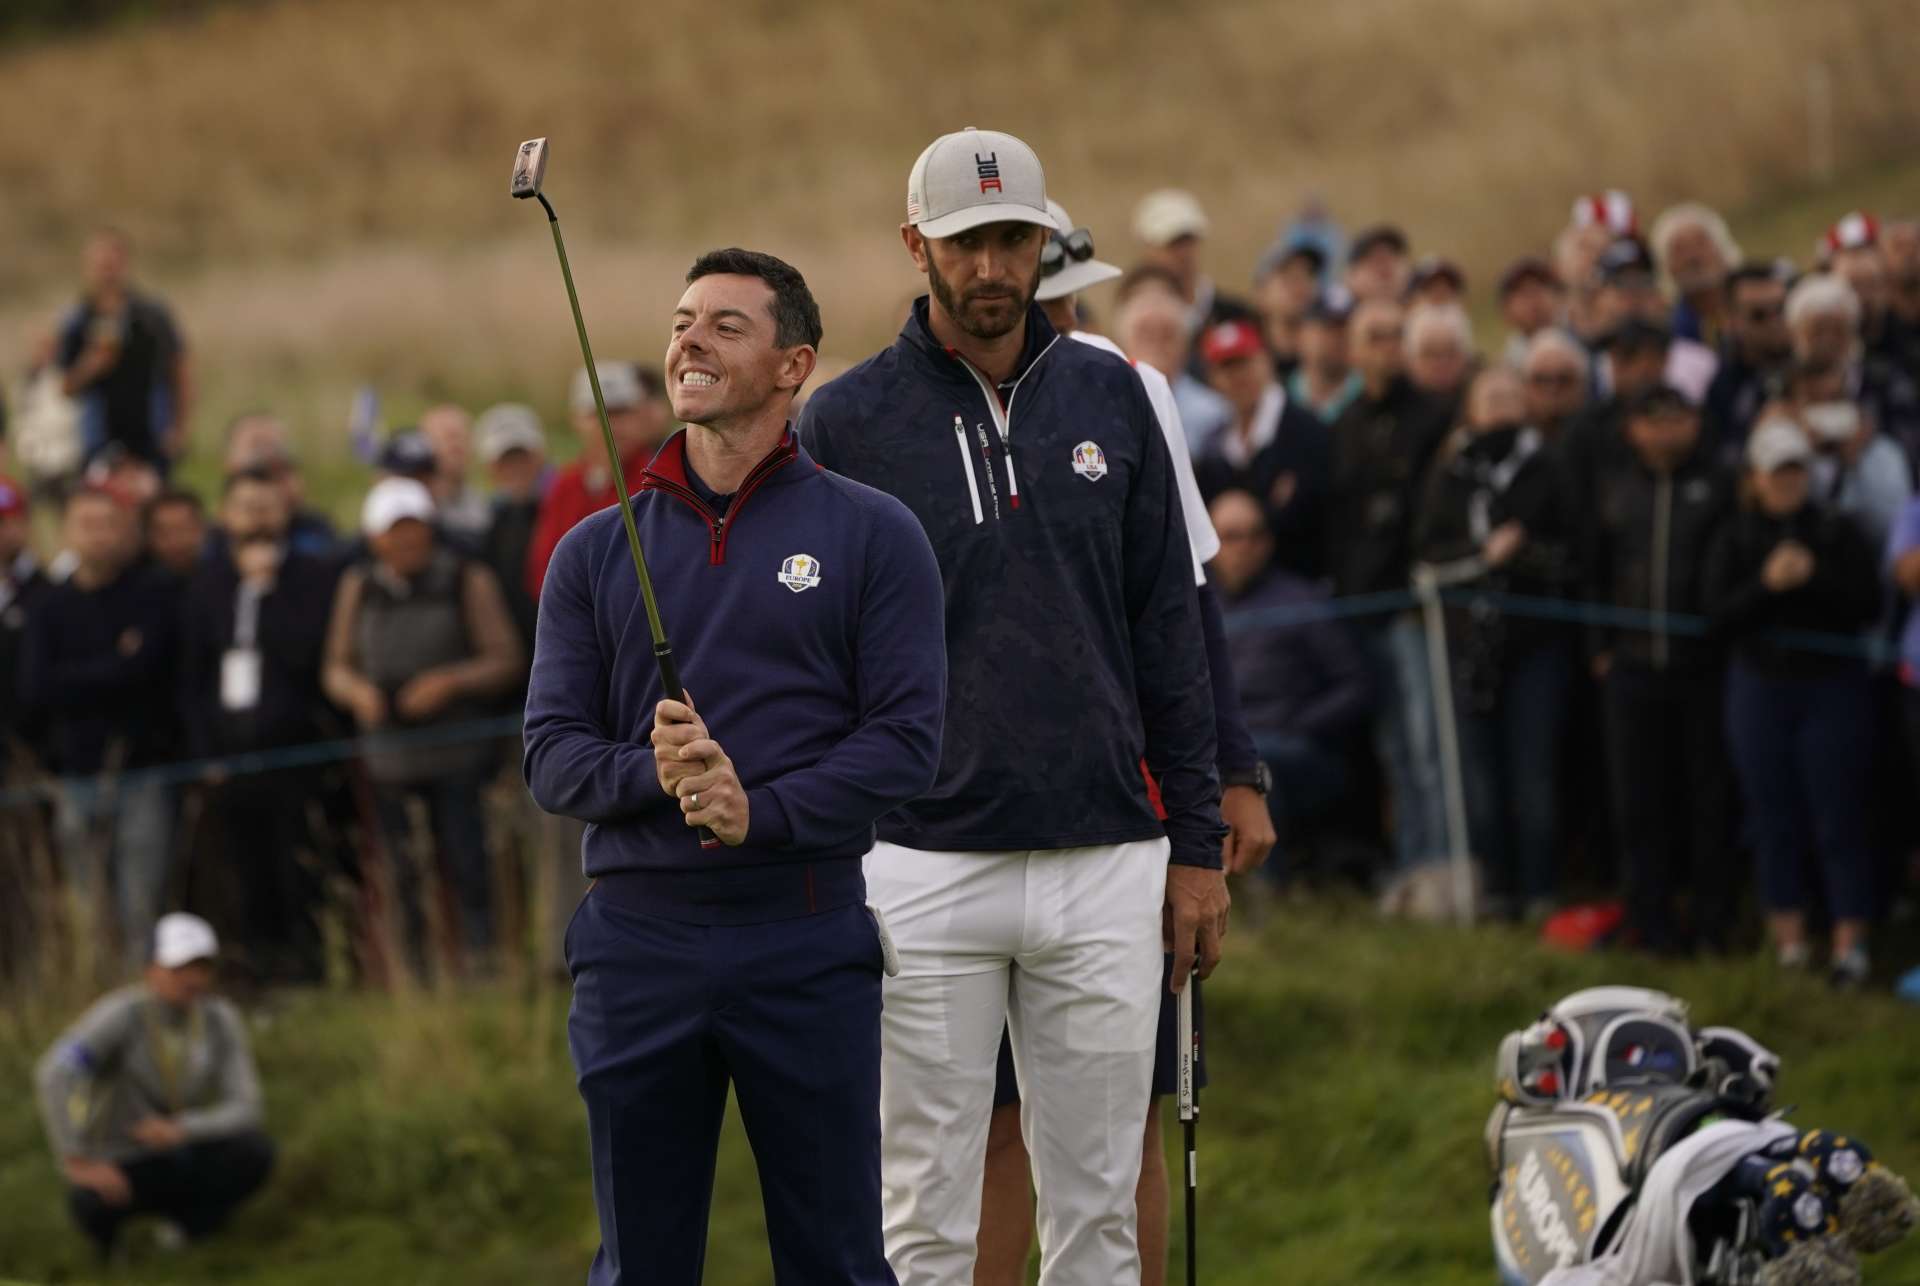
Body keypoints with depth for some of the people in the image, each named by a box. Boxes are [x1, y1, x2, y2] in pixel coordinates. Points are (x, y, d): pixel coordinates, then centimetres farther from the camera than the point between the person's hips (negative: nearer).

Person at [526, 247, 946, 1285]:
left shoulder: (871, 536, 4)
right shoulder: (595, 554, 12)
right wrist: (654, 774, -14)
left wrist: (761, 810, -17)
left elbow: (906, 739, -4)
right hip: (636, 943, 3)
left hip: (807, 939, -2)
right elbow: (552, 753, 7)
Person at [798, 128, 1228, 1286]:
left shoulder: (1110, 398, 9)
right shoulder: (846, 422, 1)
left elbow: (1170, 627, 11)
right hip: (923, 872, -2)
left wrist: (1196, 843, 7)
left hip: (1105, 866, 3)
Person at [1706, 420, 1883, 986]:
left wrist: (1814, 578, -20)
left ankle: (1850, 941, 0)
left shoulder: (1838, 532, 0)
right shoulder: (1734, 539, 4)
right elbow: (1719, 616, -5)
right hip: (1760, 687, 2)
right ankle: (1788, 936, 13)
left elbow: (1868, 603, -8)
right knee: (1774, 820, 5)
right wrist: (1767, 584, -19)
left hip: (1833, 688, -2)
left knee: (1838, 821, -4)